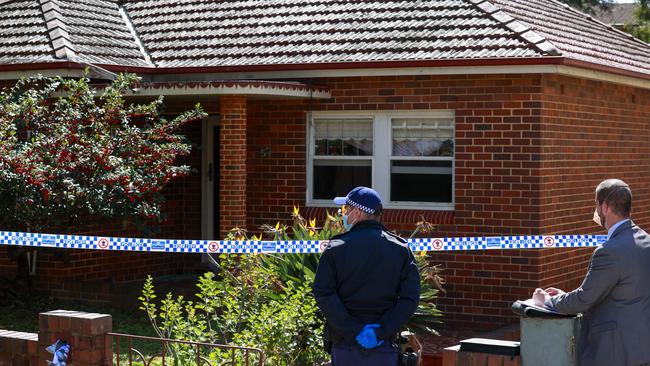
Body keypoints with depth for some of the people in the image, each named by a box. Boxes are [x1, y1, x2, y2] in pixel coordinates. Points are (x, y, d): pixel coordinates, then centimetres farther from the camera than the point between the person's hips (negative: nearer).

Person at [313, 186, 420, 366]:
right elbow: (410, 297, -6)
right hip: (384, 349, 1)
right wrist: (382, 330, -10)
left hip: (345, 345, -1)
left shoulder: (337, 248, -2)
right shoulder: (400, 249, 3)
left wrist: (352, 329, -12)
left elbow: (323, 294, -11)